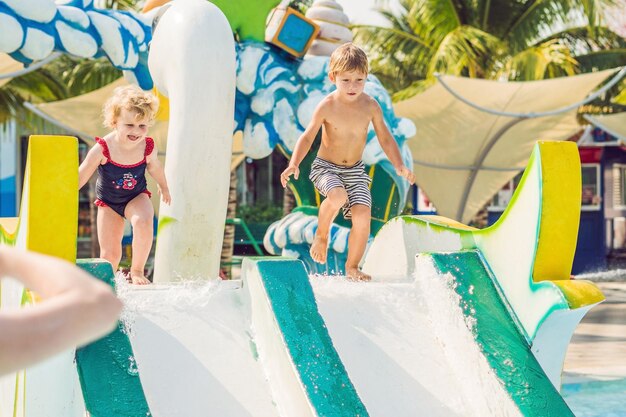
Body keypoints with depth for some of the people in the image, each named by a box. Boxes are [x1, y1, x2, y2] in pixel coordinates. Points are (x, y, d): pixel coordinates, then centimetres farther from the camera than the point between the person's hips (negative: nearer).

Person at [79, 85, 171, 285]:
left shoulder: (148, 147, -19)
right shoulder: (103, 149, -28)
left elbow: (154, 167, 6)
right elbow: (80, 177, -17)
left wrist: (163, 187, 23)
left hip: (137, 197, 1)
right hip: (108, 202, 0)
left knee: (143, 222, -33)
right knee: (109, 254, -4)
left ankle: (137, 270, -12)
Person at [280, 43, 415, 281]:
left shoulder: (370, 106, -7)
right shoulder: (327, 107, -14)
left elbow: (386, 139, 3)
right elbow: (307, 138, -8)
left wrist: (400, 166, -8)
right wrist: (294, 164, -22)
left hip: (355, 171, 3)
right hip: (326, 168, -3)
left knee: (362, 214, -15)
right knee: (337, 196, -34)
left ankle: (352, 267, 5)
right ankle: (321, 235, -3)